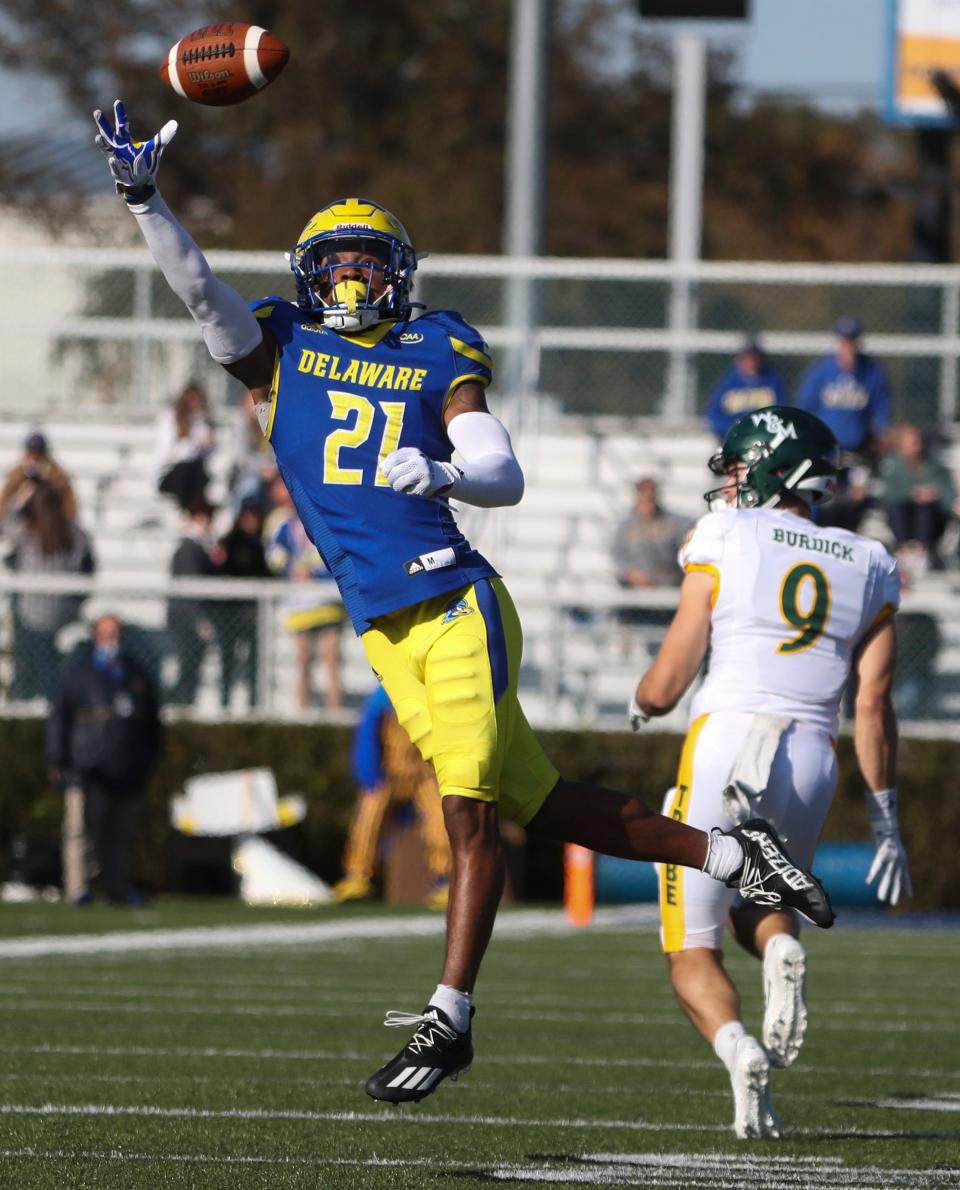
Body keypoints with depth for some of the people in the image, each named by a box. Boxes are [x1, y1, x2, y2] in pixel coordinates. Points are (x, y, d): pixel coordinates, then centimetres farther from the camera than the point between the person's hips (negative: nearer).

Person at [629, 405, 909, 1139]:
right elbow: (873, 705, 8)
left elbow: (666, 685, 2)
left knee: (694, 953, 8)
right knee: (758, 908, 28)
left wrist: (642, 706, 25)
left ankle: (738, 1050, -24)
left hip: (725, 744, -3)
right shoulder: (868, 566, 11)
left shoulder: (726, 542, 0)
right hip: (811, 762, 3)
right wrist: (885, 819, 14)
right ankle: (783, 950, -9)